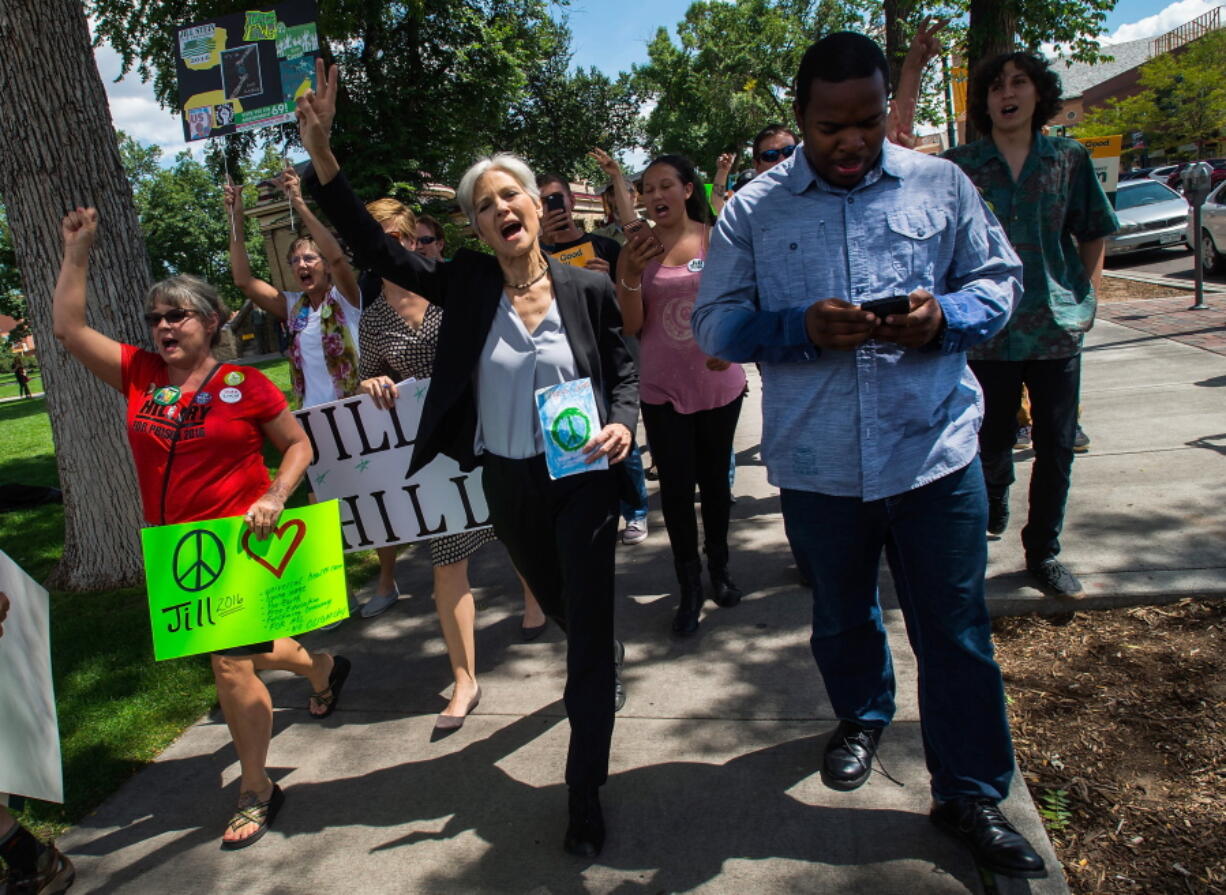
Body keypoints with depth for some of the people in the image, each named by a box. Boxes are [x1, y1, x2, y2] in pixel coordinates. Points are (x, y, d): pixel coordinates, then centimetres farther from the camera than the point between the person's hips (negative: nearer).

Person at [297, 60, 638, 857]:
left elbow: (624, 370, 3)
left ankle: (586, 798, 12)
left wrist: (623, 424, -18)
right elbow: (375, 248, -11)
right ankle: (605, 658, 61)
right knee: (560, 606, 25)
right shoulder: (466, 285, -5)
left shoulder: (589, 289, -7)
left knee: (590, 629, -1)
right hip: (508, 484, 3)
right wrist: (322, 154, -20)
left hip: (582, 479, -3)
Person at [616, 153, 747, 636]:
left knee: (714, 478, 14)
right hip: (662, 388, 0)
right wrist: (631, 275, -18)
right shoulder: (638, 249, -2)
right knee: (676, 486, 1)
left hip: (718, 383, 0)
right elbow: (631, 325, -3)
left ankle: (719, 568, 33)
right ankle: (689, 587, 14)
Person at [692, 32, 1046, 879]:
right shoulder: (753, 210, 1)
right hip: (816, 460, 1)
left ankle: (971, 791, 26)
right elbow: (716, 323, -1)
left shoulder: (940, 184, 3)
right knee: (841, 614, 20)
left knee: (956, 629, 6)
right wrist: (801, 329, -19)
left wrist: (947, 315, -14)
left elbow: (1000, 277, 9)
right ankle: (862, 715, 49)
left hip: (935, 450, 0)